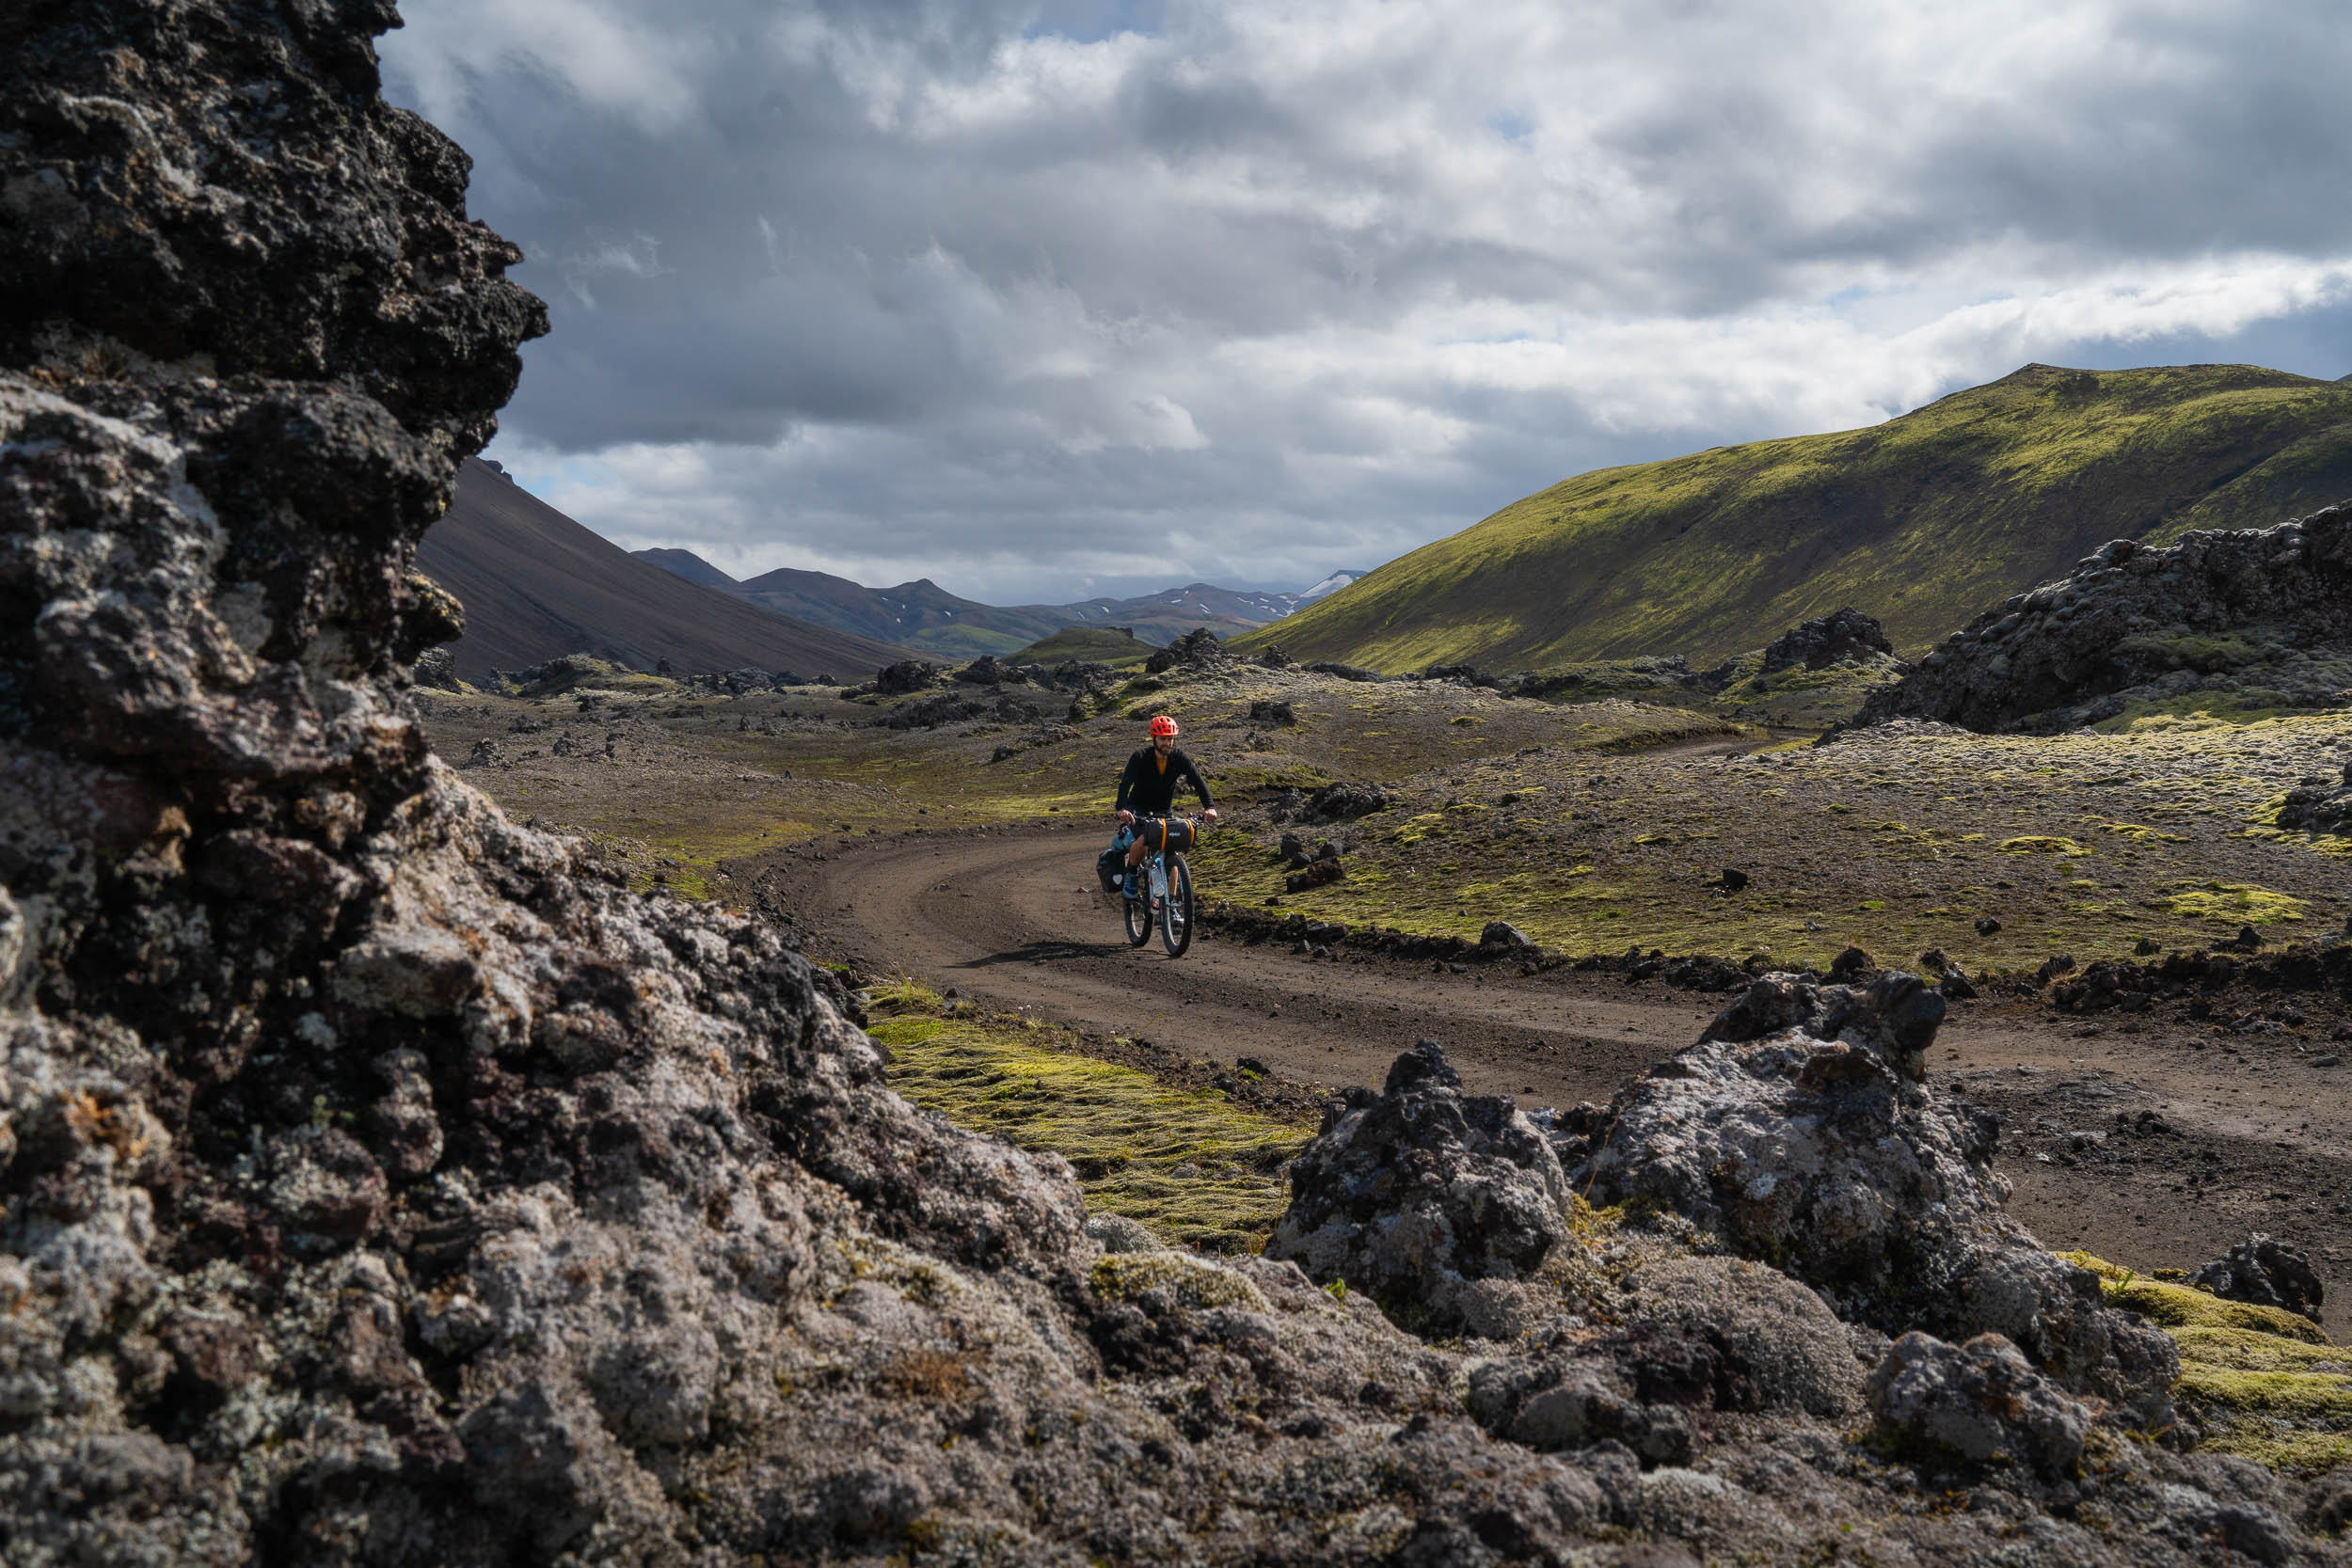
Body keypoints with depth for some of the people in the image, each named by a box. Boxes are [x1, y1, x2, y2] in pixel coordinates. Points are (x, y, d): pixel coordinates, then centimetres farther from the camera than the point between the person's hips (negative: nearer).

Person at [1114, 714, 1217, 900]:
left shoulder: (1180, 758, -9)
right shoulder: (1141, 756, -18)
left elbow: (1199, 781, -18)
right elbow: (1126, 783, -31)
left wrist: (1209, 807, -36)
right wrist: (1122, 808, -49)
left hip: (1164, 812, 3)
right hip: (1139, 810, -3)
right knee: (1143, 842, -31)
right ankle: (1131, 875, -5)